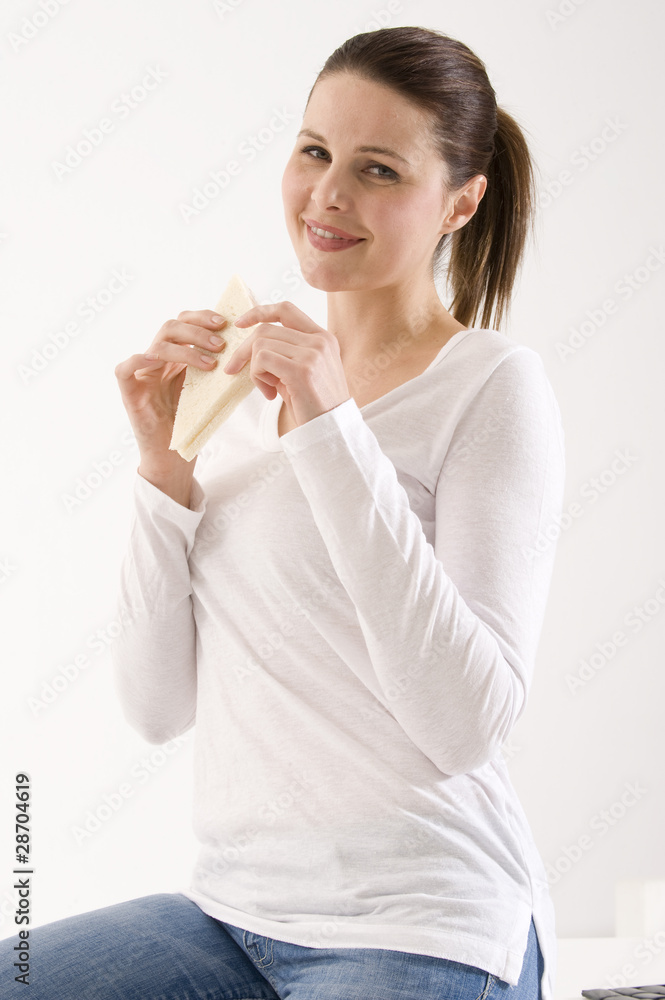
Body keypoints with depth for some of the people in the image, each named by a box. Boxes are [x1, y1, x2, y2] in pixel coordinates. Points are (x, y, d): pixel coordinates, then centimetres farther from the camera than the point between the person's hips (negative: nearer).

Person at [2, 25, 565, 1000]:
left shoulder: (495, 386, -7)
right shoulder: (246, 385, 9)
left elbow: (469, 722, -19)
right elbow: (159, 706, 6)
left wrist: (332, 432, -20)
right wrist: (165, 465, -6)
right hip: (234, 909, 5)